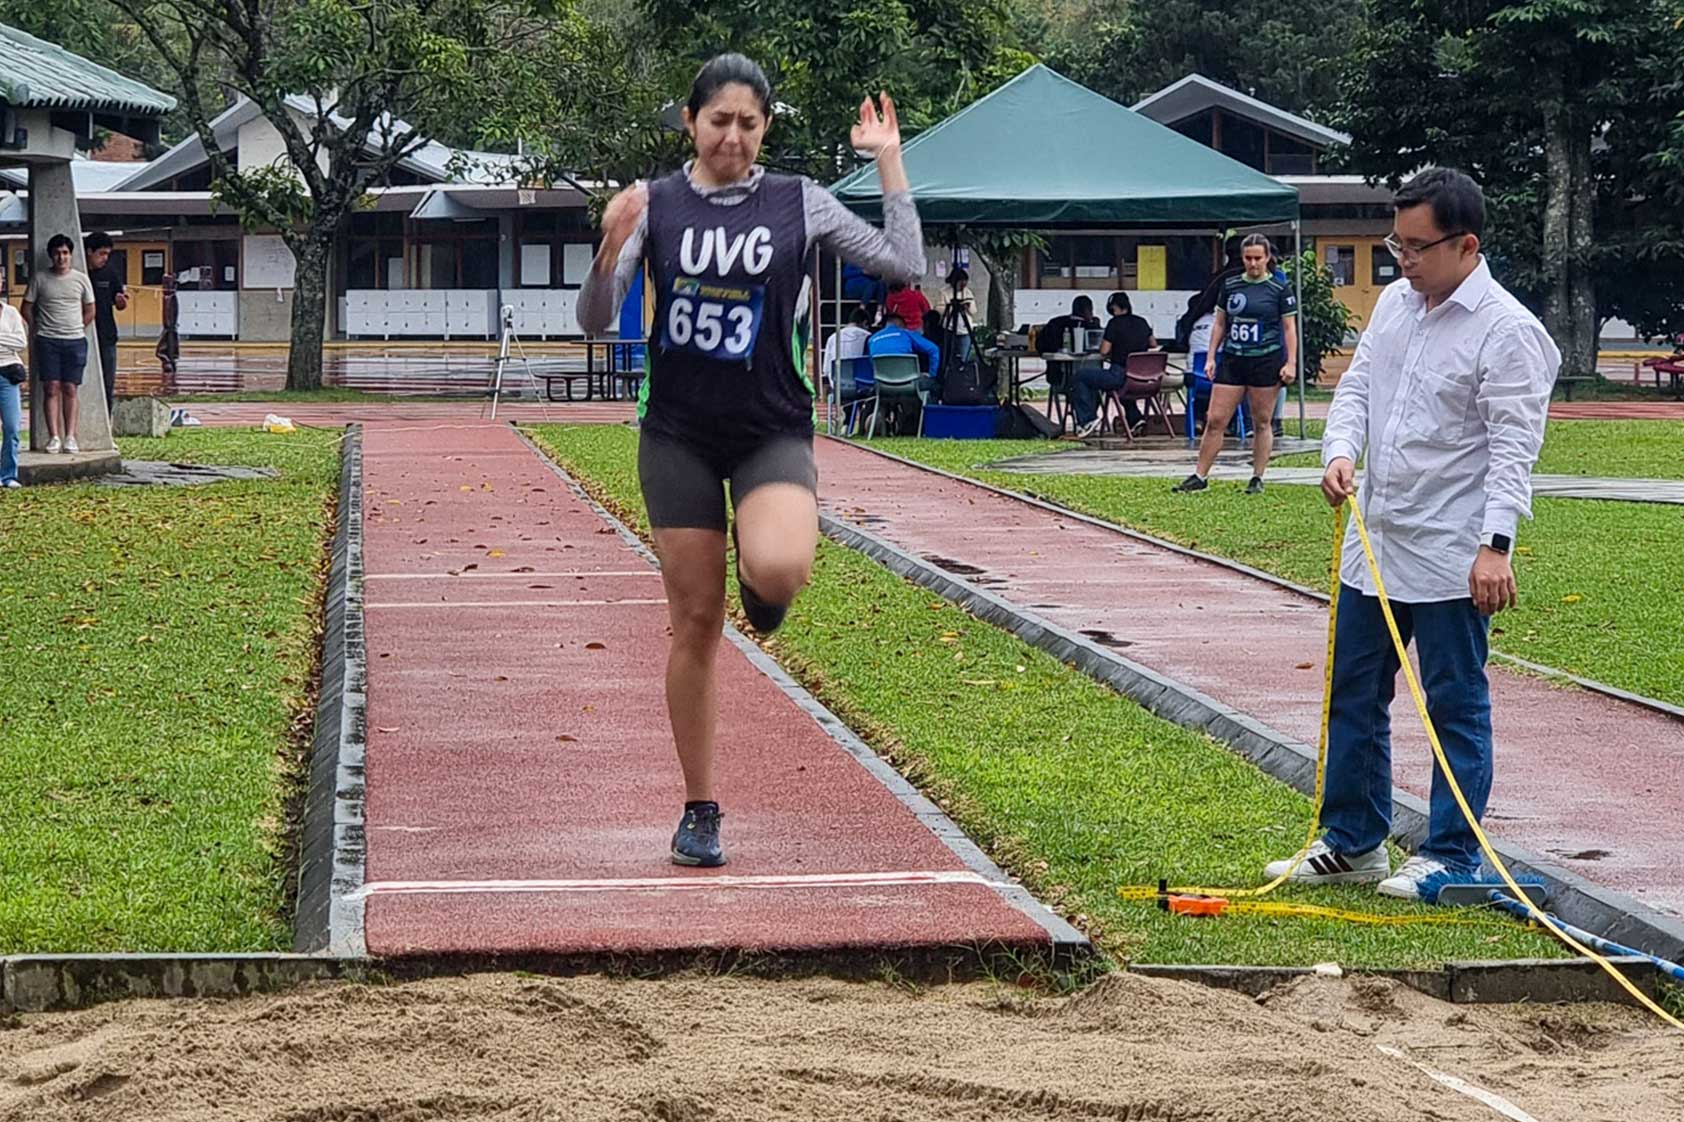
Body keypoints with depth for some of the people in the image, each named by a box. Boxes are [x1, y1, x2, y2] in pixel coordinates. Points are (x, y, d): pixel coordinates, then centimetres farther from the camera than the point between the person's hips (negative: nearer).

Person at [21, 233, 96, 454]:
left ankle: (70, 437, 0)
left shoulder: (81, 279, 6)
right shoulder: (39, 278, 3)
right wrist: (37, 330, 7)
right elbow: (27, 308, 10)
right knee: (51, 388, -6)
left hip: (75, 341, 1)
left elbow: (90, 311, 14)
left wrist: (75, 330, 9)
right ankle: (54, 436, -7)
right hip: (47, 342, -1)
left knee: (70, 390, 0)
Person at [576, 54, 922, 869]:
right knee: (696, 622, 3)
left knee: (777, 568, -31)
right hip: (679, 434, 1)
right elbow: (594, 321, -4)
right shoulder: (655, 206, 0)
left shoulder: (798, 203, 1)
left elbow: (904, 265, -1)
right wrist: (612, 247, -22)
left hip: (773, 431, -1)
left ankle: (762, 589, 9)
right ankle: (699, 812, 15)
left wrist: (888, 160, -4)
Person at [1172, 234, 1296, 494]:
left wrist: (1291, 363, -8)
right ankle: (1200, 476, 5)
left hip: (1266, 362, -3)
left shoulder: (1279, 289, -1)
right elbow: (1219, 324, 15)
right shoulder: (1230, 286, 9)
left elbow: (1290, 328, 0)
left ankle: (1257, 478, 12)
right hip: (1232, 361, 3)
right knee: (1215, 420, -1)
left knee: (1262, 422, 3)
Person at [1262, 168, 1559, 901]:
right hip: (1375, 544, 8)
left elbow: (1514, 447, -17)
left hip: (1452, 559, -8)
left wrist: (1494, 544, -25)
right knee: (1353, 695, 15)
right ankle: (1352, 842, 27)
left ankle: (1451, 856, 10)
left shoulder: (1508, 331, -14)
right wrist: (1340, 453, -6)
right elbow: (1356, 387, 15)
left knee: (1457, 705, 1)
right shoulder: (1394, 303, 9)